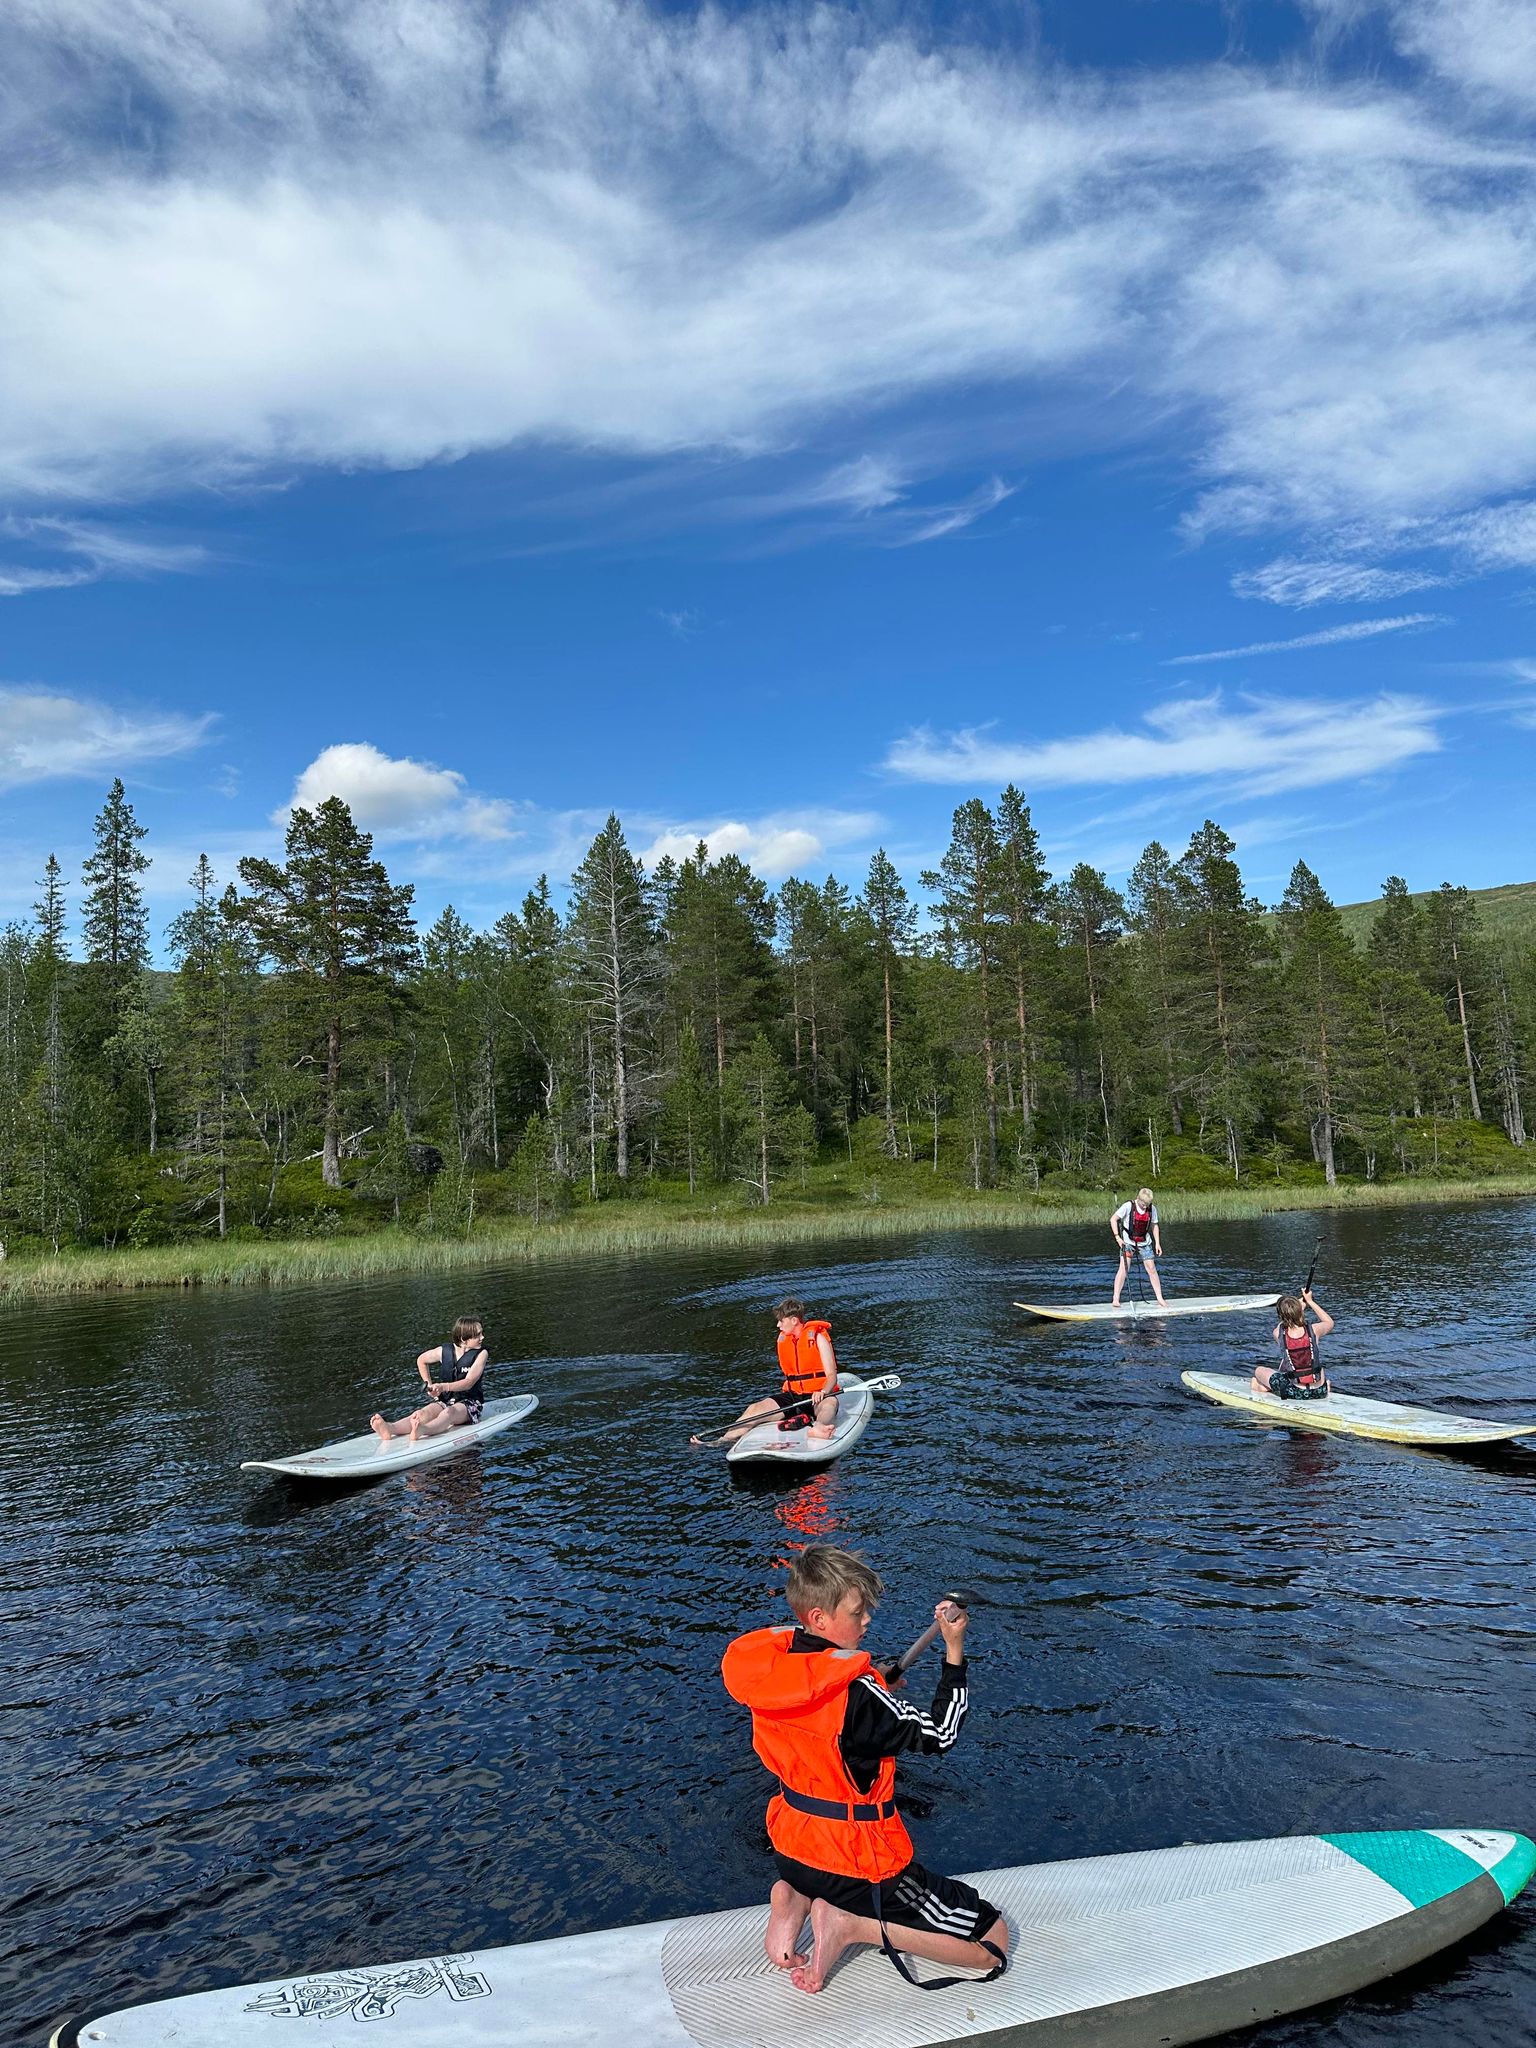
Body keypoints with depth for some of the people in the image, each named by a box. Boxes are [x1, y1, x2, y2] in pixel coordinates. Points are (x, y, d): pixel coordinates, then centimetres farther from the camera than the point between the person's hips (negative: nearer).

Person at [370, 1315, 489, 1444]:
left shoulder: (481, 1354, -5)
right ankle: (390, 1428, -56)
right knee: (423, 1413, -28)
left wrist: (444, 1387, -32)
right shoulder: (444, 1351, 4)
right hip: (444, 1400, 3)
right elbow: (421, 1361, 24)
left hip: (469, 1404, -3)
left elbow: (469, 1382, -18)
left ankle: (421, 1430, -68)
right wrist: (429, 1385, 15)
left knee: (448, 1413, -37)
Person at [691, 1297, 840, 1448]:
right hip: (792, 1396, 6)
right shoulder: (782, 1338, 12)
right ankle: (723, 1439, -29)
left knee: (830, 1403, -40)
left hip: (817, 1397, -6)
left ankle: (818, 1428, -72)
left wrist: (822, 1393, -30)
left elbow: (832, 1376, -12)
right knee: (755, 1409, -15)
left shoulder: (818, 1337, -5)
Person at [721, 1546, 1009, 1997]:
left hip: (790, 1850, 8)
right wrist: (954, 1650, -17)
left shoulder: (769, 1670, -6)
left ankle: (797, 1899, 9)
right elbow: (940, 1736, -17)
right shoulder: (857, 1693, -28)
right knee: (995, 1942, 1)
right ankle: (851, 1924, -7)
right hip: (857, 1864, -7)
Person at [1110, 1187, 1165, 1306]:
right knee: (1124, 1268, -11)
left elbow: (1154, 1225, 8)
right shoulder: (1128, 1206, -15)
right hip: (1128, 1242, -3)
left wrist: (1157, 1243, 3)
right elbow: (1113, 1219, -11)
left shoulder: (1152, 1209, -3)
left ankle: (1160, 1298, 15)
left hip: (1145, 1243, 3)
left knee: (1152, 1269, 4)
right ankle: (1116, 1299, -10)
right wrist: (1117, 1237, -17)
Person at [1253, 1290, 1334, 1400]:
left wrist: (1301, 1304, 17)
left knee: (1259, 1370, 18)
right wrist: (1310, 1301, 15)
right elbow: (1330, 1322, 11)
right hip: (1319, 1392, 1)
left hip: (1295, 1393, -1)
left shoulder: (1278, 1334, -15)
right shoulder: (1313, 1330, -15)